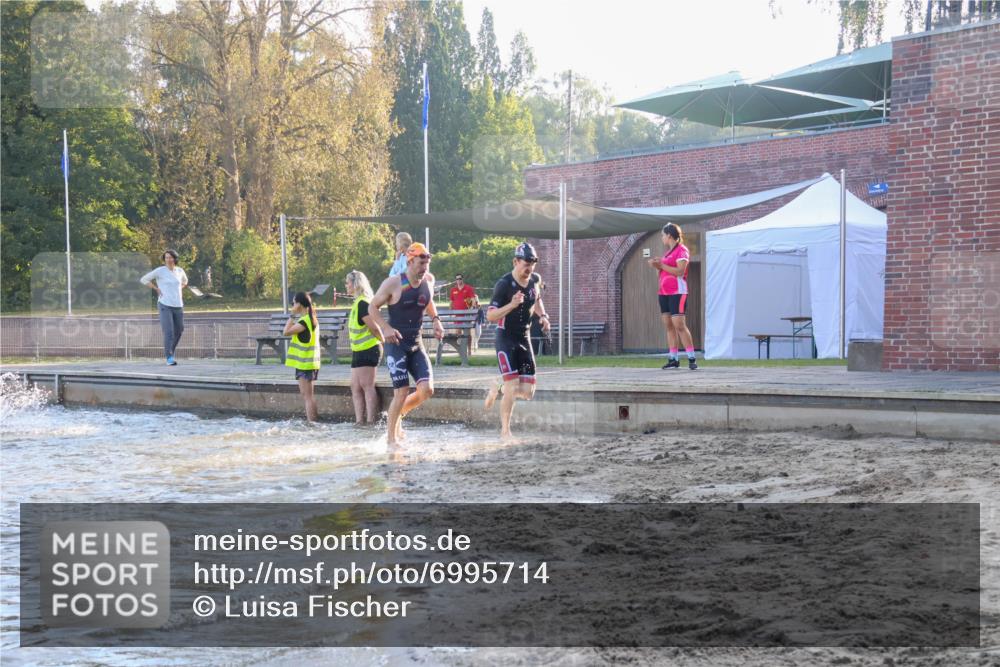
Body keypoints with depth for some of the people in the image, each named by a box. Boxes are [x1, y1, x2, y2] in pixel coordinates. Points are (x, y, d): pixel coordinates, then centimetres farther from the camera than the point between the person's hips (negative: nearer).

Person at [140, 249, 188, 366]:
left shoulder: (180, 271, 8)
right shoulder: (160, 270, -6)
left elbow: (185, 281, 30)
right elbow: (144, 279, -3)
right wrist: (157, 289, -6)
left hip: (178, 306, 5)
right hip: (165, 305, -5)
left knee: (179, 331, 13)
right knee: (168, 332, -13)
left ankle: (171, 351, 36)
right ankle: (169, 358, -11)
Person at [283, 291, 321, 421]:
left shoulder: (304, 321, -17)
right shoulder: (312, 319, 13)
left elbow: (286, 332, -19)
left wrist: (292, 315, -14)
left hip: (304, 363, -10)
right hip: (311, 362, 10)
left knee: (307, 396, -8)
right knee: (309, 395, 15)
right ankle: (314, 421, 18)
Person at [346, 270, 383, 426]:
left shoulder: (362, 303, -16)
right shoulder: (357, 303, 15)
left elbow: (374, 327, -17)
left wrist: (382, 342, -5)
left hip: (368, 350, -10)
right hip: (358, 351, 10)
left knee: (367, 386, -8)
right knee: (355, 387, 7)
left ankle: (371, 421, -6)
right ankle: (359, 421, 7)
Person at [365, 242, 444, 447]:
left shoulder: (429, 280, 3)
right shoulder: (394, 283, -14)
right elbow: (372, 307, -6)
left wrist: (436, 319, 7)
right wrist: (386, 328, -20)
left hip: (417, 344, 6)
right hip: (396, 343, -5)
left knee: (427, 389, -7)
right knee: (402, 392, -9)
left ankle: (399, 414, 22)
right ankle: (391, 439, 8)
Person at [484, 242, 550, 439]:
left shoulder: (535, 279, 3)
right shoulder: (504, 284, -16)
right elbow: (490, 315, -18)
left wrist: (542, 315, 6)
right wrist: (512, 305, -32)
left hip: (524, 339, 6)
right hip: (505, 339, -6)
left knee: (527, 393, 1)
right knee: (512, 388, -13)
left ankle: (497, 389, 30)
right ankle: (505, 430, 4)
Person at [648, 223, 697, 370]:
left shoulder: (682, 250, -7)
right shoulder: (668, 252, 18)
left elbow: (679, 271, -18)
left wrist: (661, 265, -13)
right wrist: (657, 266, 7)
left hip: (677, 293, -9)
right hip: (664, 293, 9)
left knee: (679, 325, -14)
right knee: (668, 326, 4)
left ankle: (691, 359, -12)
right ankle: (674, 359, 4)